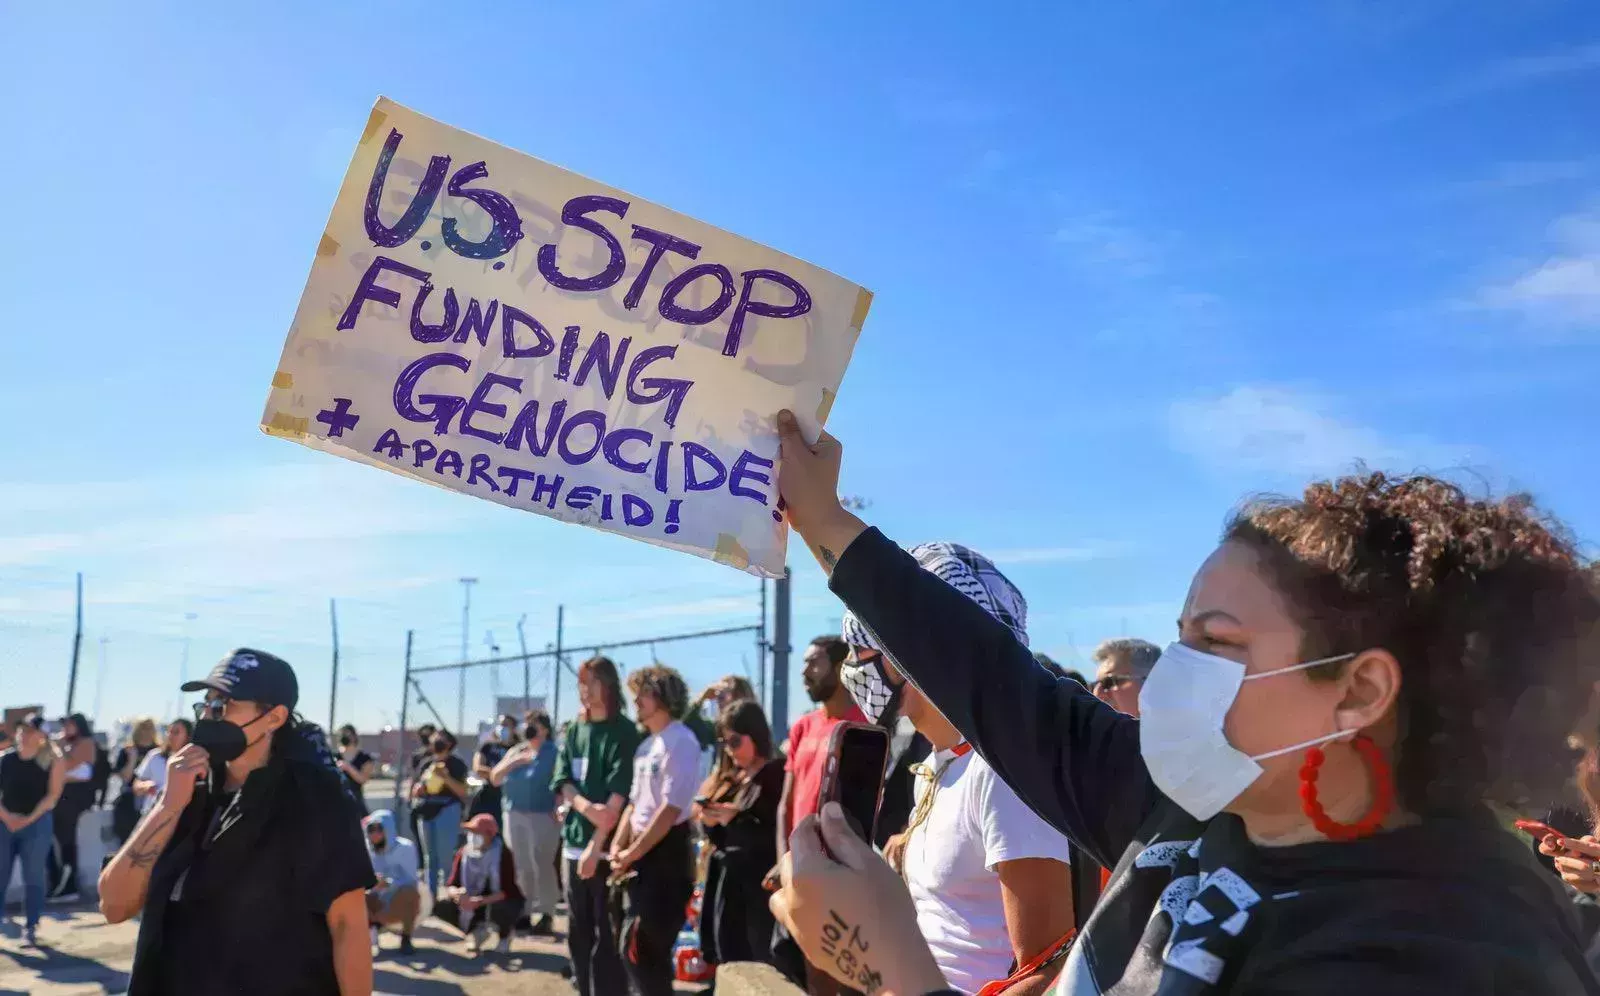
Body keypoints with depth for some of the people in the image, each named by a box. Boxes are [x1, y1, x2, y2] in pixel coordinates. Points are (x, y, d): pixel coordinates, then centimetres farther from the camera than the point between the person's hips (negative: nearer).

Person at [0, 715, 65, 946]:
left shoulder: (53, 761, -2)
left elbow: (53, 795, -6)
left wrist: (29, 818, -14)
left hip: (37, 823, -2)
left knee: (33, 877, 0)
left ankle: (30, 928, 8)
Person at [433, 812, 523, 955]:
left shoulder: (503, 854, -21)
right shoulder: (464, 852, -7)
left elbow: (507, 891, -27)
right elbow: (450, 886, -7)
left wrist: (480, 901, -40)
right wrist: (457, 894, -32)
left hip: (499, 901, -4)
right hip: (473, 905, 4)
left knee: (499, 909, -39)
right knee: (440, 907, -17)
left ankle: (505, 934, 0)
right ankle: (476, 930, 9)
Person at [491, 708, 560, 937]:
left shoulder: (553, 751, -3)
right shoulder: (515, 751, 15)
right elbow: (495, 779, 10)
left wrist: (559, 809, -22)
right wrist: (514, 762, -5)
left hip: (543, 816, -6)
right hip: (513, 815, 6)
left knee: (541, 865, -10)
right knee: (522, 866, 11)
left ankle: (544, 916, -8)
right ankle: (527, 910, 21)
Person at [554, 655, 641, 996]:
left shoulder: (624, 731, -6)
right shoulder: (574, 731, 11)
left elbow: (618, 795, -13)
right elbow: (562, 782, 5)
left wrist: (597, 845, -20)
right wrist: (586, 807, -16)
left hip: (608, 845, -6)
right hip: (575, 841, 6)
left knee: (607, 934, -2)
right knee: (578, 931, 13)